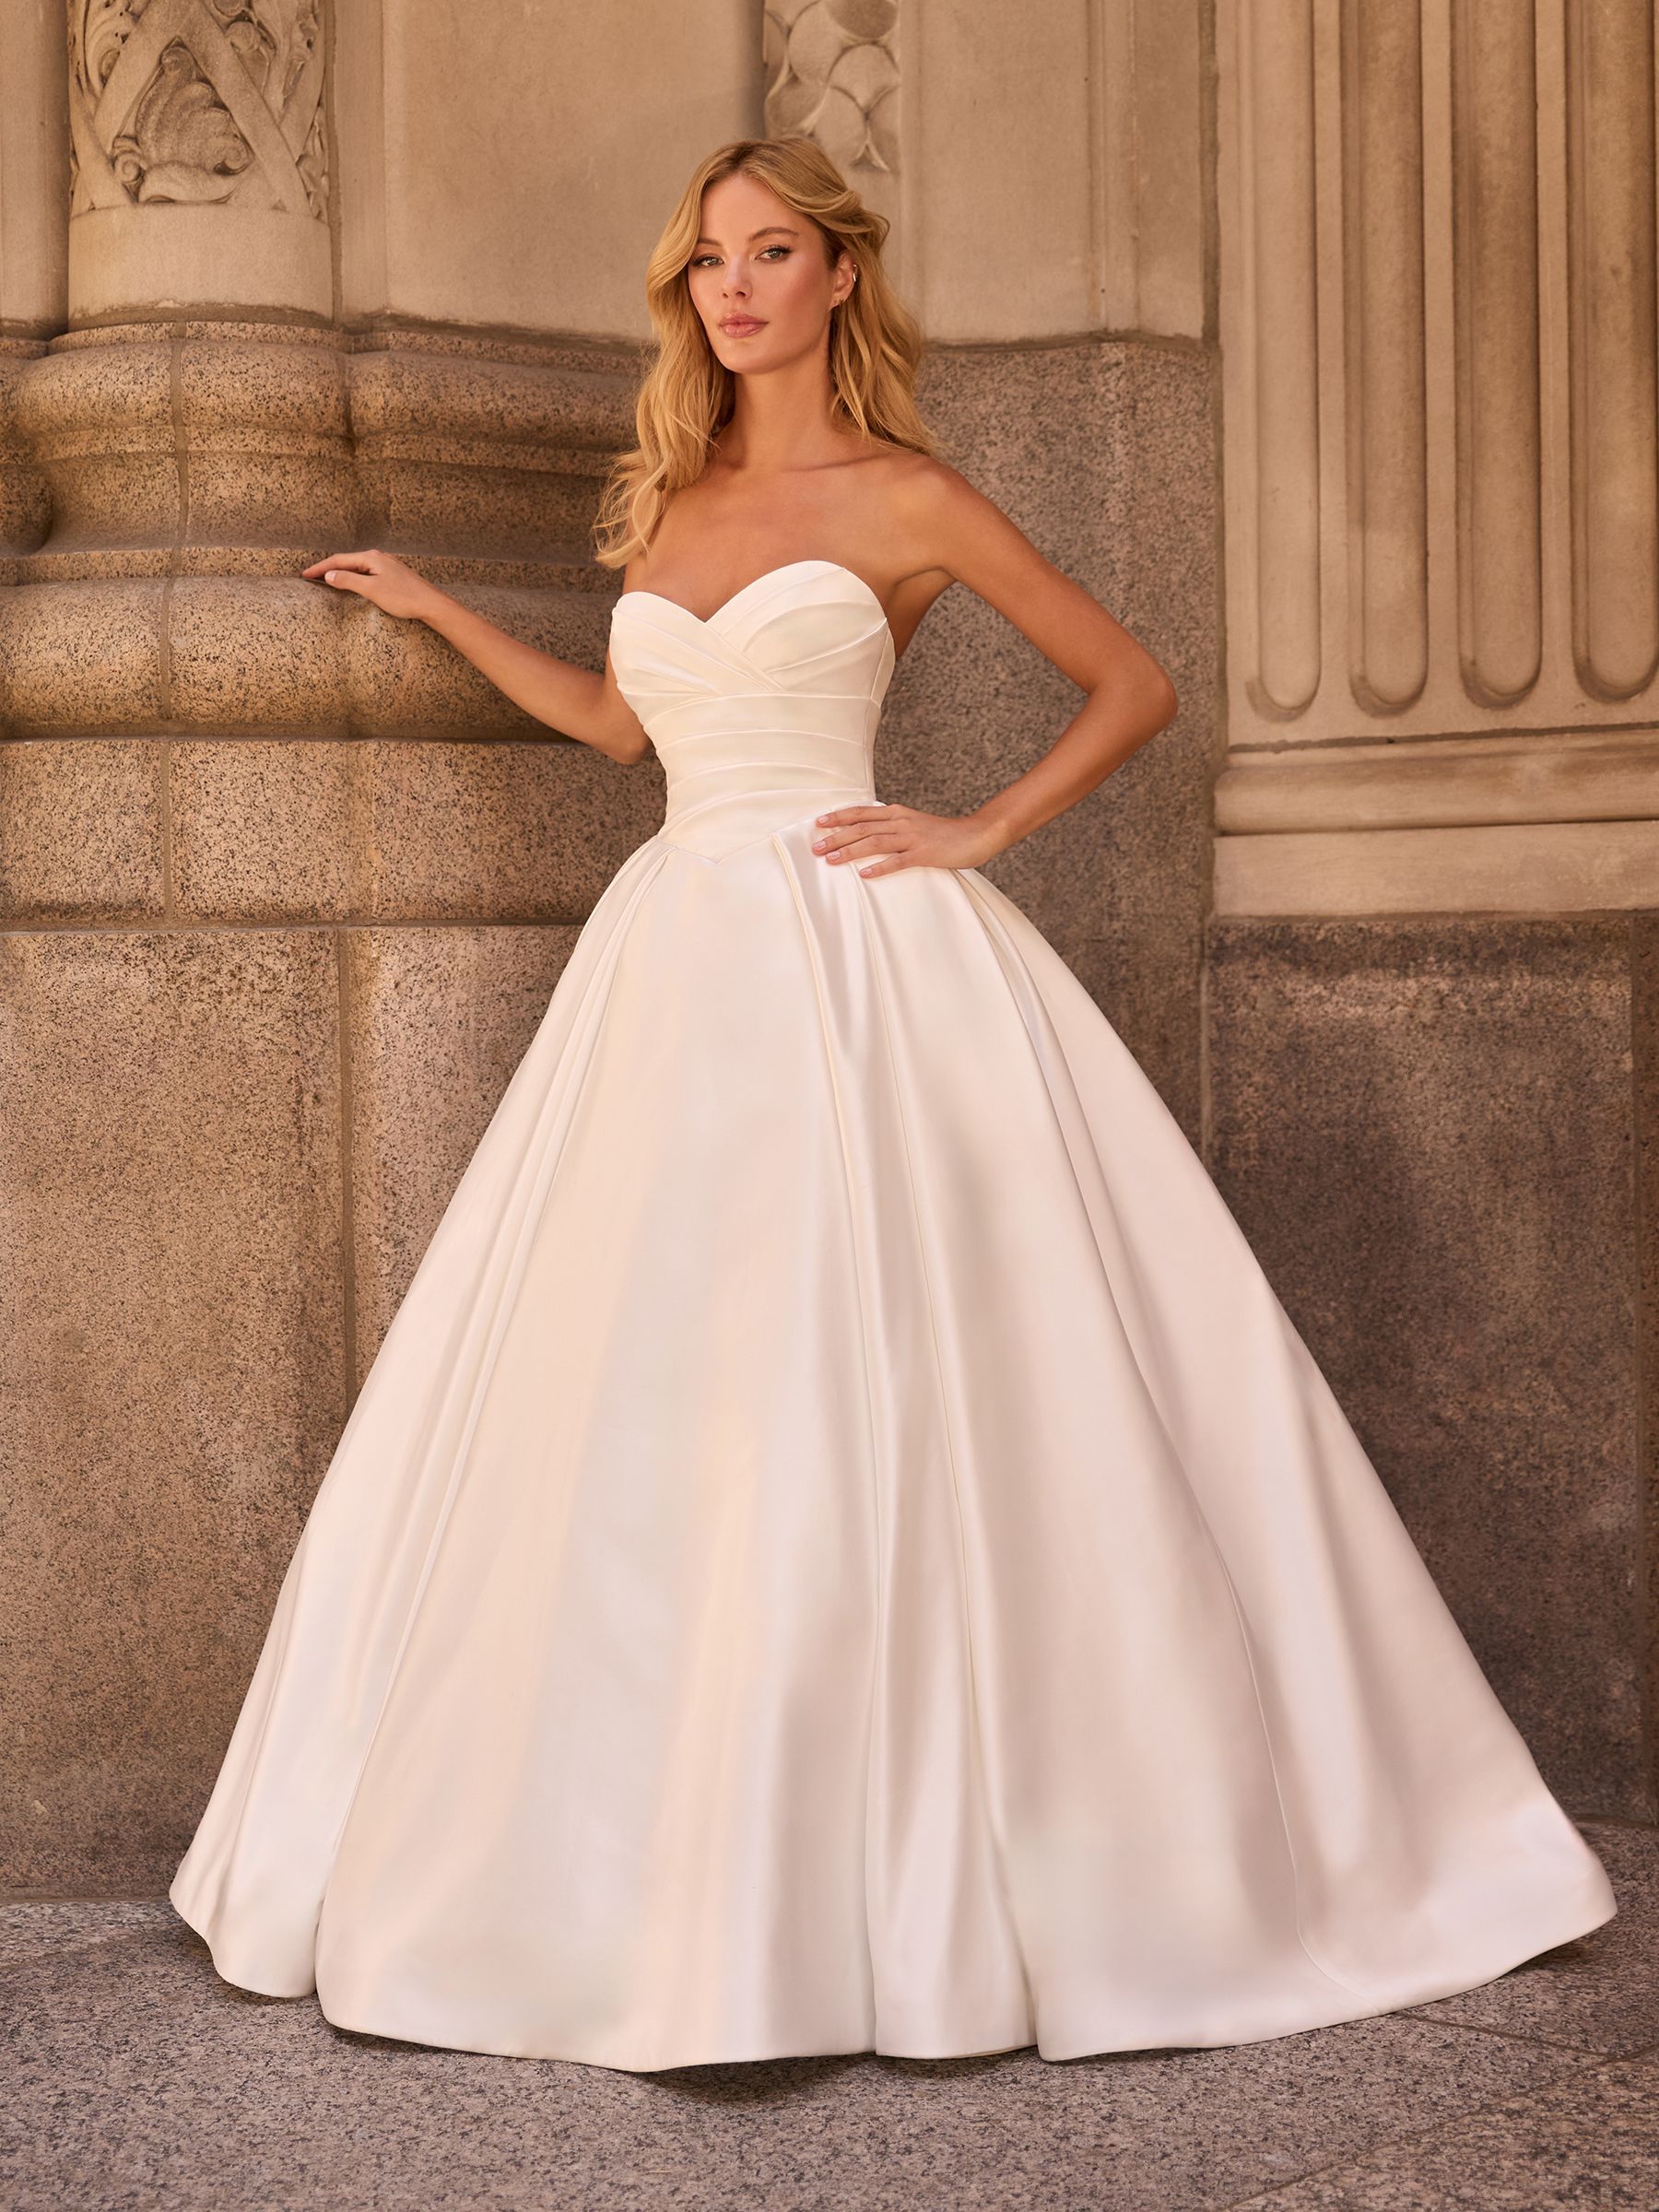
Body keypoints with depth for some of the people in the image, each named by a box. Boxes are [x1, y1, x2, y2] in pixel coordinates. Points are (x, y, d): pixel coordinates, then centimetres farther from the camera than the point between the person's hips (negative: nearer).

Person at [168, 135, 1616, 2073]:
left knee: (883, 1383, -8)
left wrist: (979, 836, -4)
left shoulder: (906, 500, 2)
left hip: (864, 961, -5)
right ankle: (673, 1891, 12)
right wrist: (435, 612, 34)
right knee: (627, 1406, 1)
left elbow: (1134, 687, 6)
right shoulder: (670, 500, 18)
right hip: (684, 954, 6)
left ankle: (931, 1880, 4)